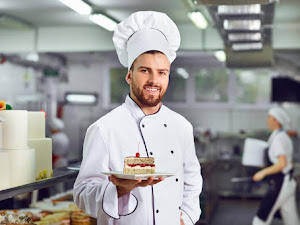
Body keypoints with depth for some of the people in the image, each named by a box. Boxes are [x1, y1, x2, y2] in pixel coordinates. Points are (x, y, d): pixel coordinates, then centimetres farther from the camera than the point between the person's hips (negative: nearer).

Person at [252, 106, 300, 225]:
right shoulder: (285, 137, 12)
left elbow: (282, 164, -29)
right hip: (288, 183, 10)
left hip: (280, 186, -10)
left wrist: (263, 172, -21)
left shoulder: (278, 139, -19)